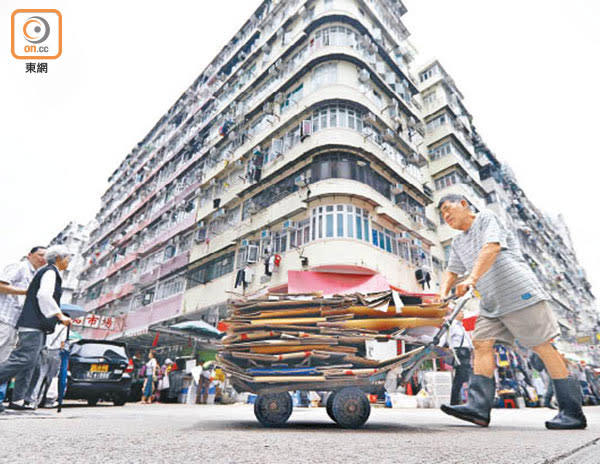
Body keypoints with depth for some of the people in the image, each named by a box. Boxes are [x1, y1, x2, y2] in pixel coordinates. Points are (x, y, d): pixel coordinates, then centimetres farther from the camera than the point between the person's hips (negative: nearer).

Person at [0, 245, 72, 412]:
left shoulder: (46, 272, 24)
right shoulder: (50, 271, -6)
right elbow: (44, 295, -20)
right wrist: (60, 316, -20)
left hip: (37, 325, 10)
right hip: (34, 324, -10)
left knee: (30, 363, 7)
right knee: (23, 359, -16)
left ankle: (17, 400, 8)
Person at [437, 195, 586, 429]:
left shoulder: (487, 218, -3)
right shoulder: (457, 243, 19)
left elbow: (491, 248, -20)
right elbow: (451, 271, 15)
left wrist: (471, 280, -31)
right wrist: (443, 296, -4)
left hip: (519, 292, -7)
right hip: (491, 302, 7)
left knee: (542, 347, -3)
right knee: (482, 343, -5)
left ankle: (573, 412, 9)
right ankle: (478, 408, -8)